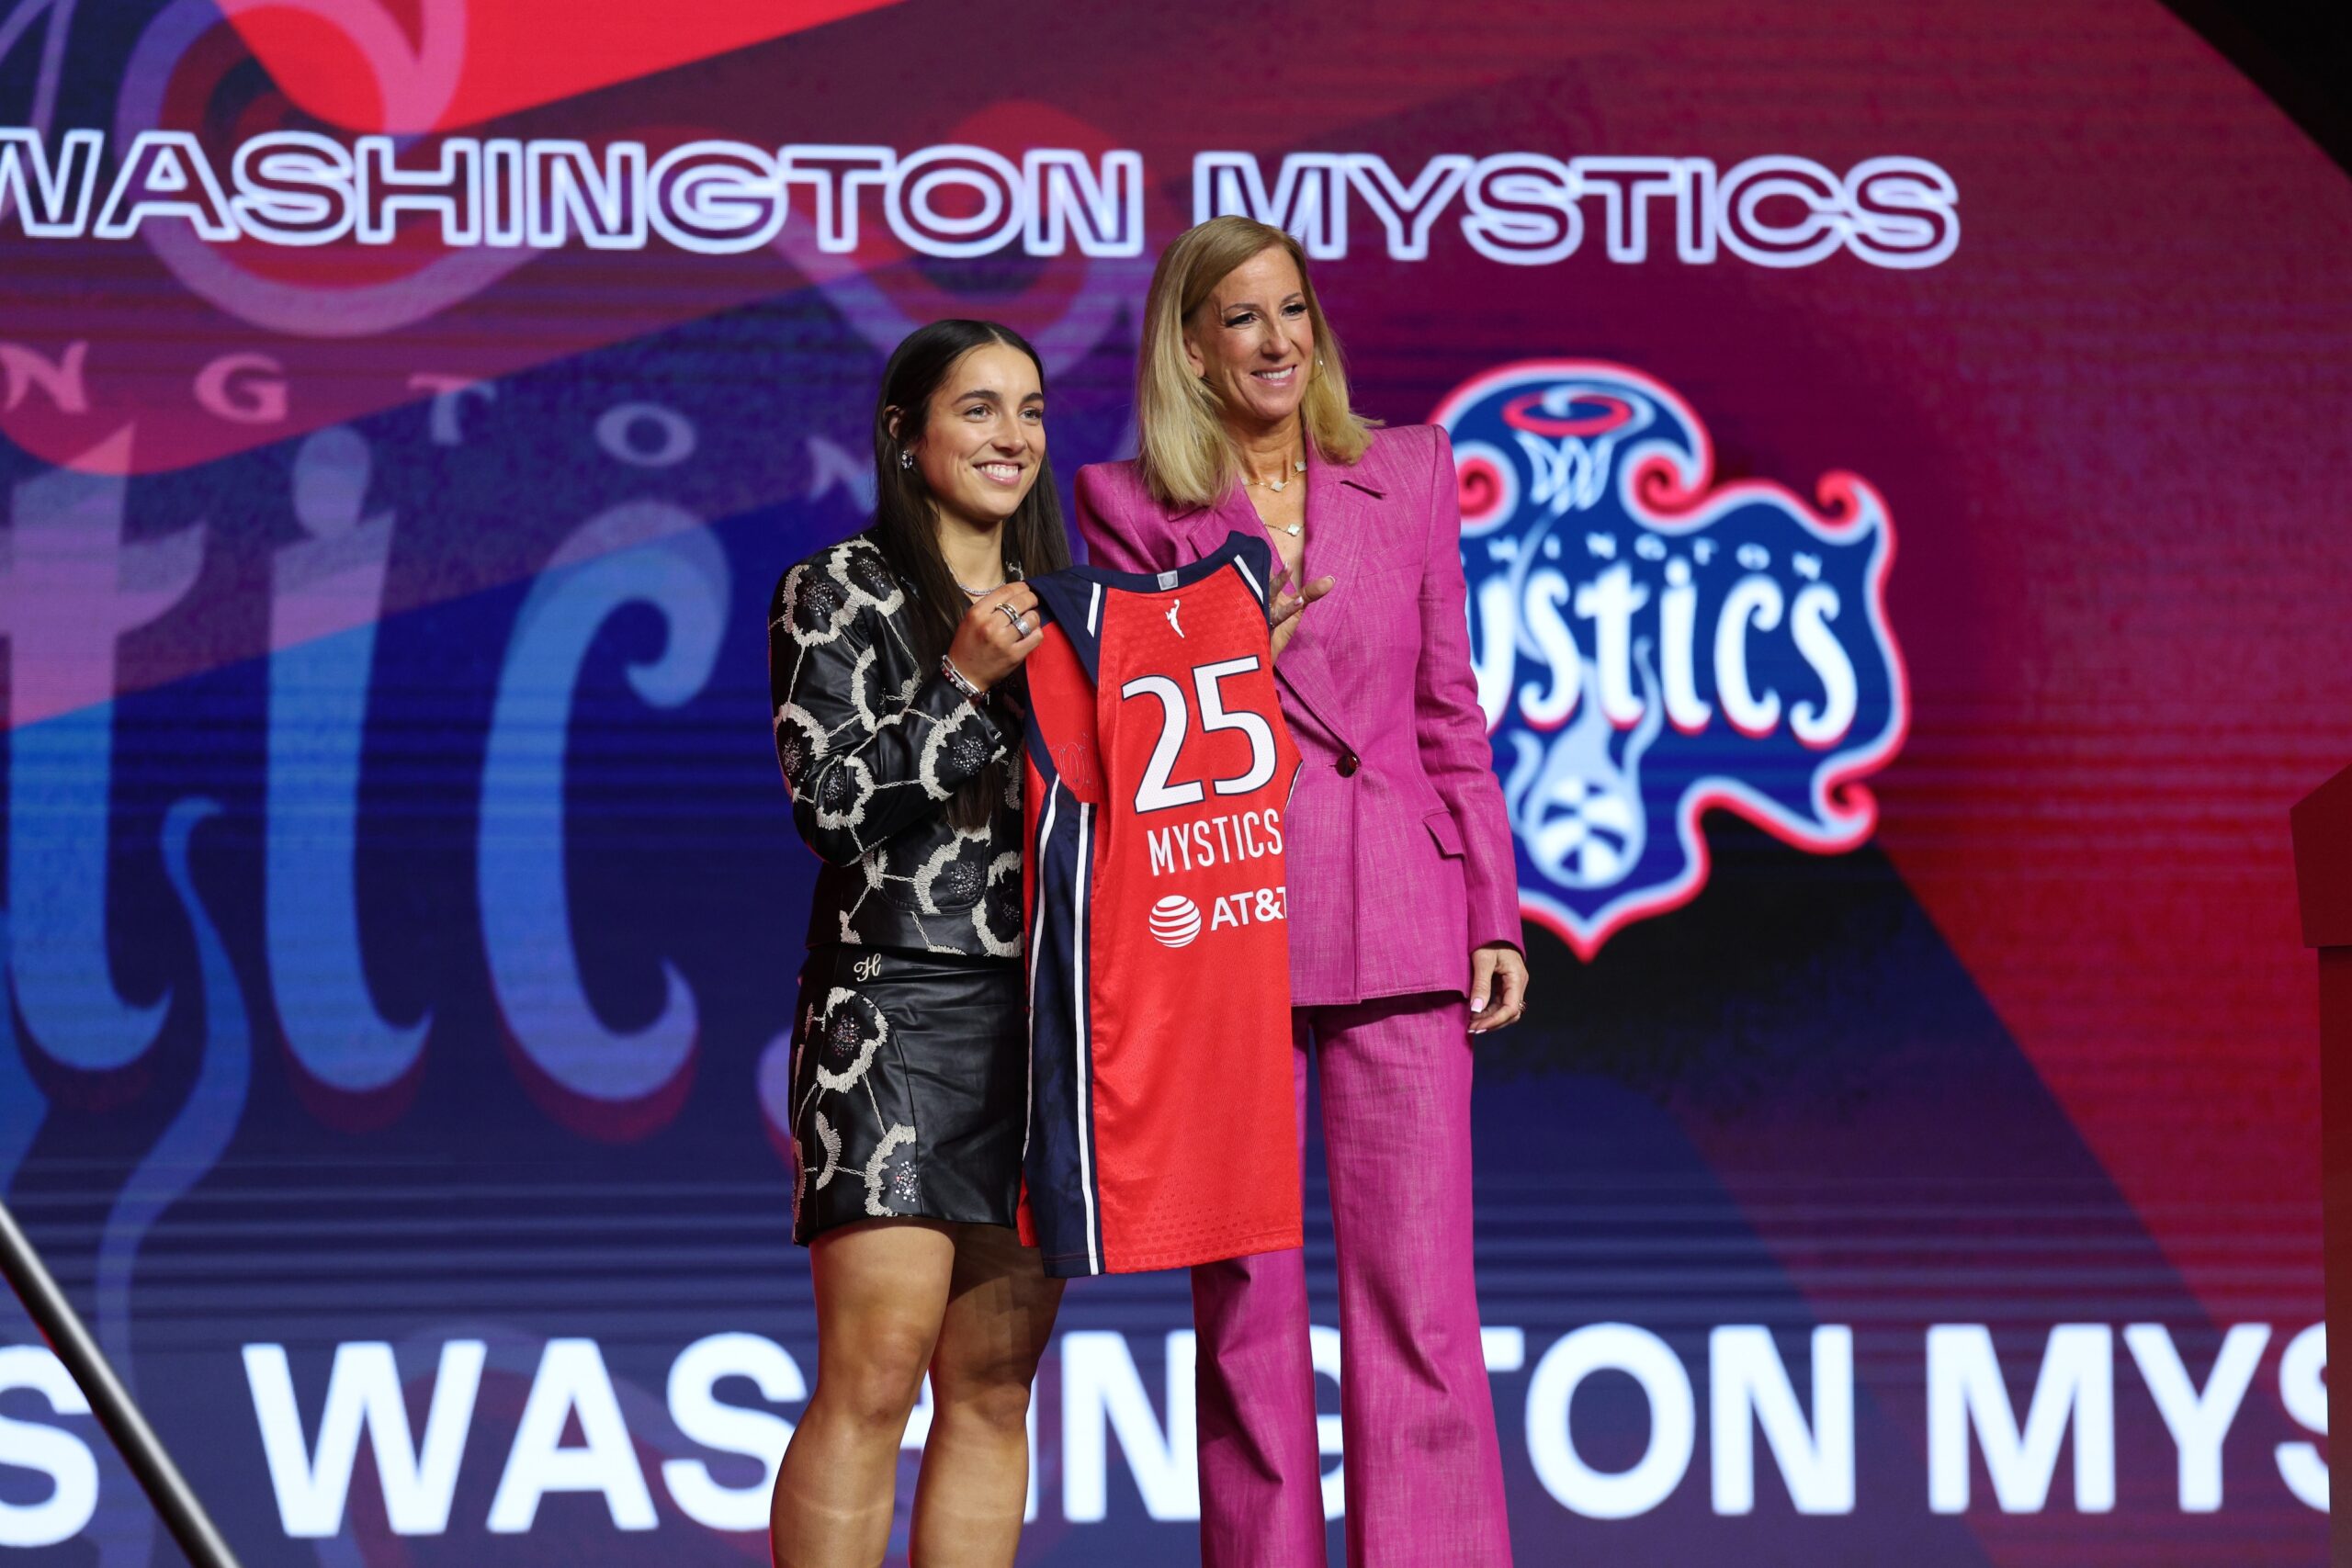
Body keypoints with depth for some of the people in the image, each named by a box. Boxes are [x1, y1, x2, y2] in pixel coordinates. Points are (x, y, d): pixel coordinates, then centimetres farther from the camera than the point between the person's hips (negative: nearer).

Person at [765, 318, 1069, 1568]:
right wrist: (966, 683, -12)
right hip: (899, 1007, -6)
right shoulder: (841, 593, 1)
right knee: (876, 1372, -13)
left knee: (994, 1383, 3)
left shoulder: (1054, 602, 19)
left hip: (1043, 1020, 6)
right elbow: (827, 797, -7)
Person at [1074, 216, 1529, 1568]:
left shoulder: (1410, 472, 11)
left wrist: (1496, 915, 7)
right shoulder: (1134, 509, 5)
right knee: (1246, 1307, 2)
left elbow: (1452, 710, 12)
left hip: (1397, 930, 1)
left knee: (1420, 1299, -4)